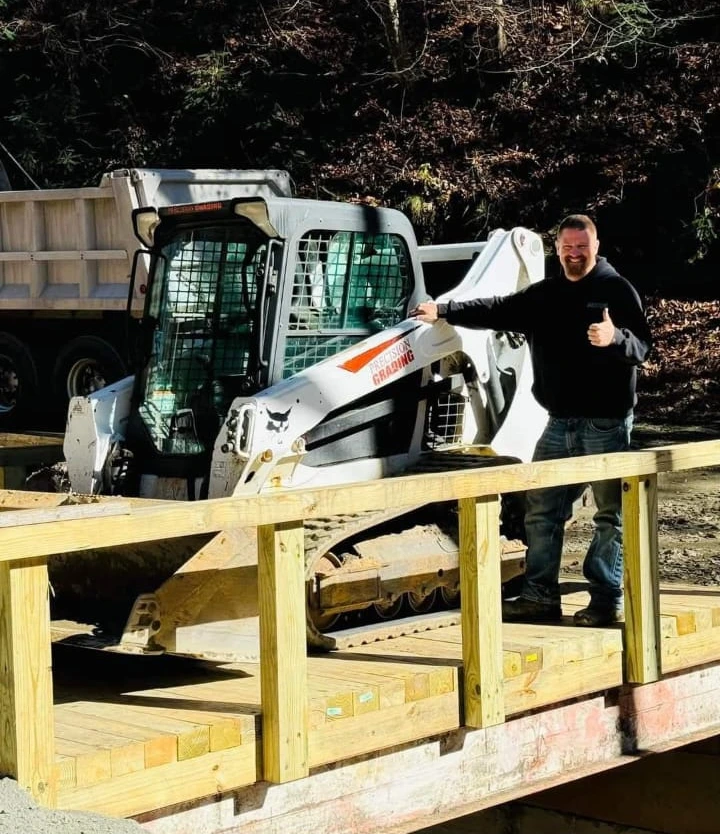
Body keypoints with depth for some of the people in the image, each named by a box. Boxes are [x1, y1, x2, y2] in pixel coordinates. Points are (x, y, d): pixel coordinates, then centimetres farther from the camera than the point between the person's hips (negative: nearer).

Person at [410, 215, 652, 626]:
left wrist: (615, 337, -32)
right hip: (560, 422, 6)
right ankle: (540, 596, 13)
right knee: (541, 510, 6)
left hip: (607, 423, -6)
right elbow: (497, 311, 13)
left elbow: (642, 345, -12)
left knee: (611, 514, 0)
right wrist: (444, 311, 5)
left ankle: (608, 599, 6)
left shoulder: (618, 291, -4)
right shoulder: (543, 295, 14)